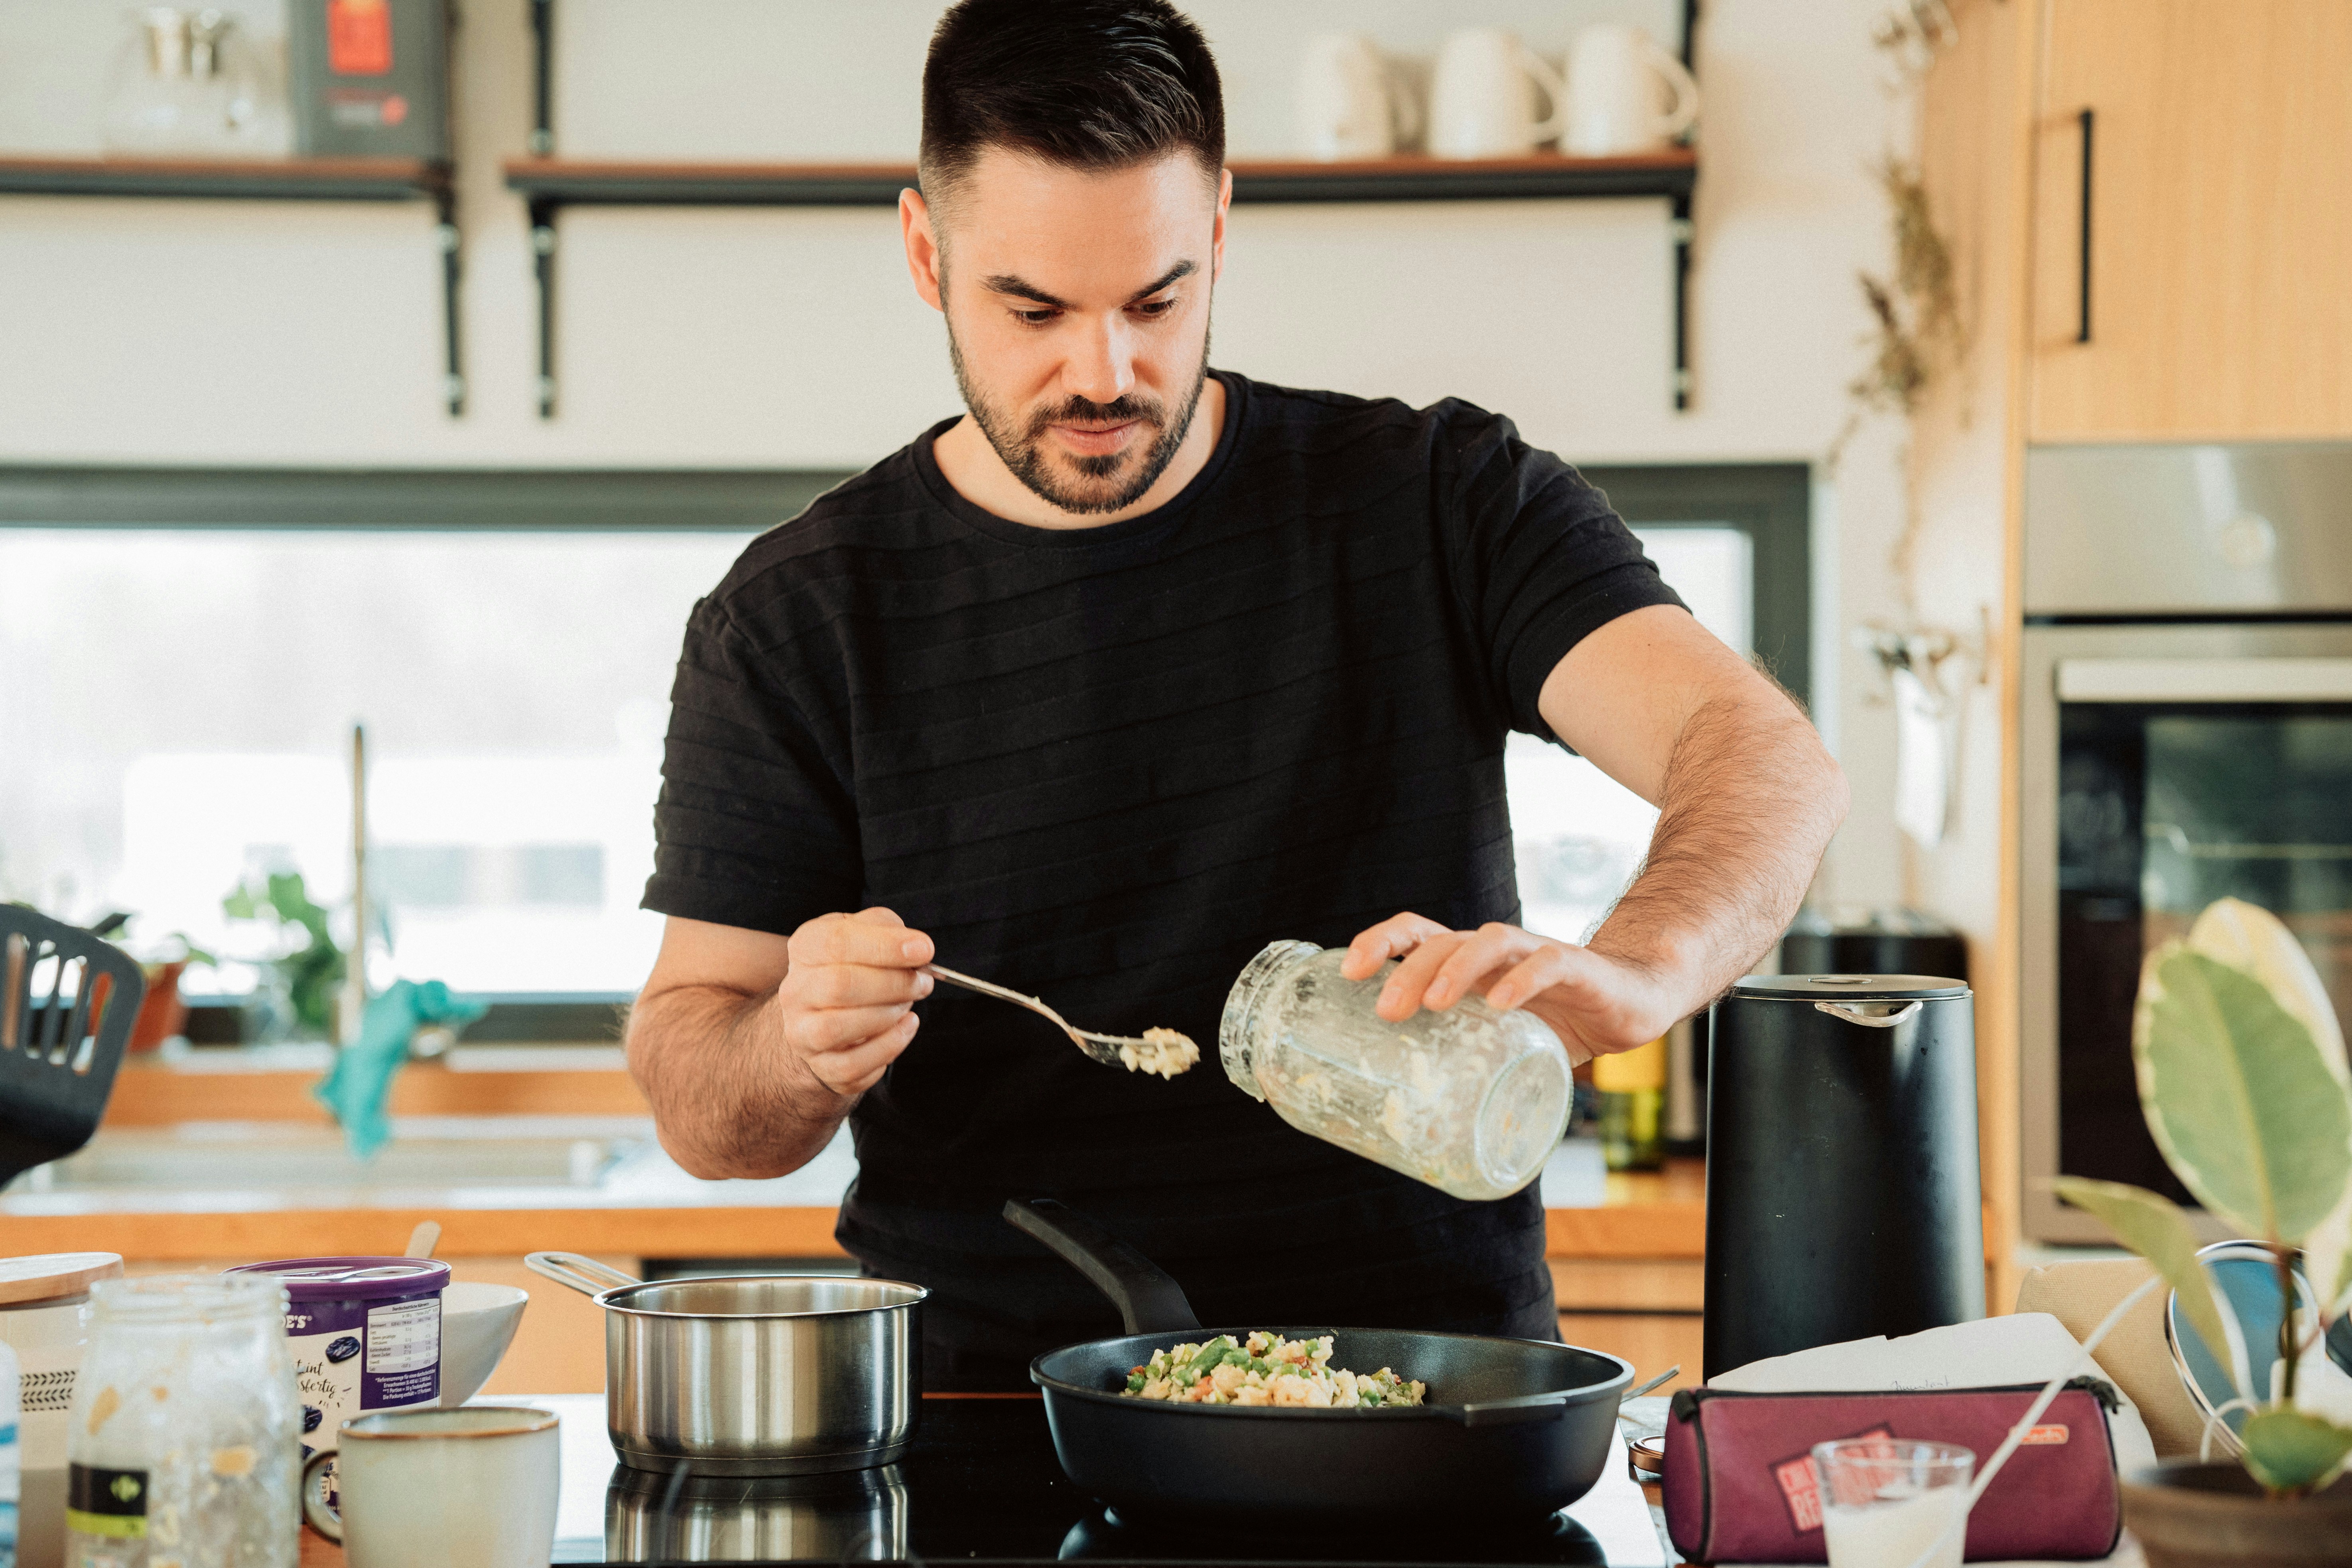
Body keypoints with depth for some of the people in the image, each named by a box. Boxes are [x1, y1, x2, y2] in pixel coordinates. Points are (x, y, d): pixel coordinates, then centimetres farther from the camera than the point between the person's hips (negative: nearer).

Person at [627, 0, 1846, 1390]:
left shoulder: (1445, 504, 4)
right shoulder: (797, 622, 3)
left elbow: (1772, 760, -9)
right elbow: (695, 1115, 4)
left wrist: (1630, 981, -31)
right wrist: (798, 1051, -20)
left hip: (1439, 1392, -1)